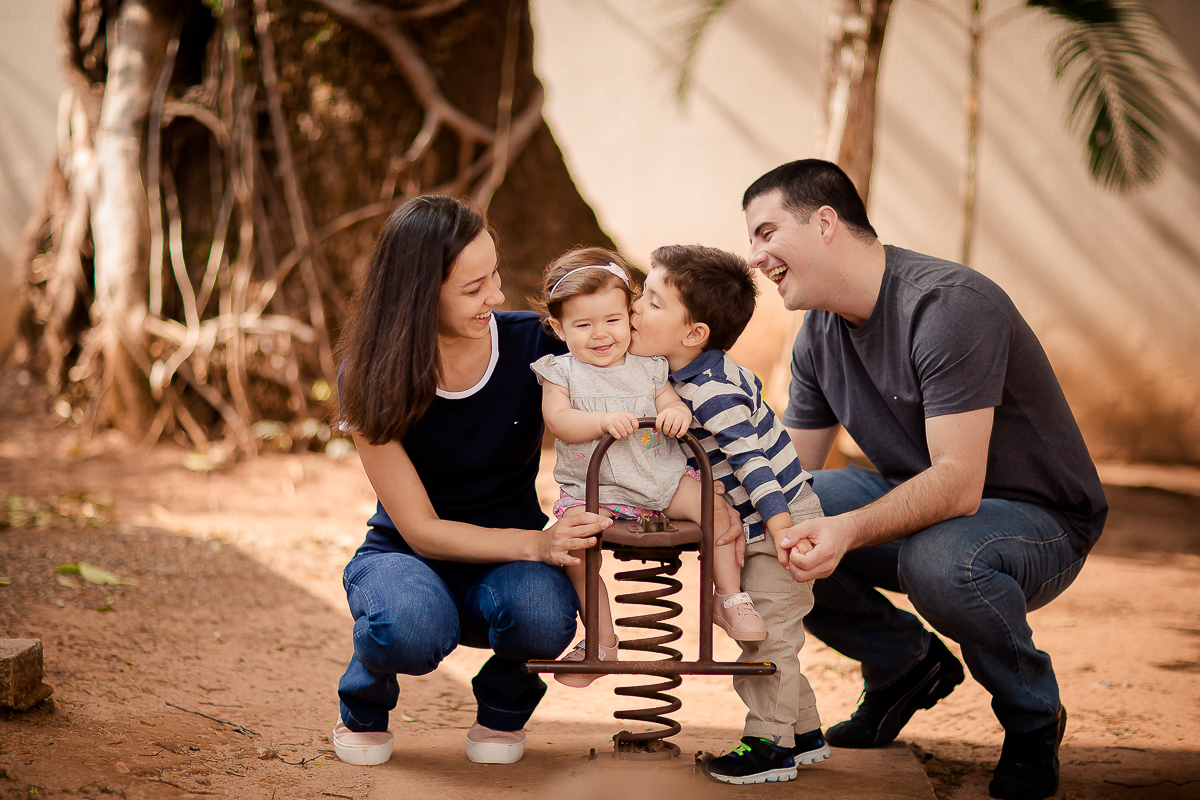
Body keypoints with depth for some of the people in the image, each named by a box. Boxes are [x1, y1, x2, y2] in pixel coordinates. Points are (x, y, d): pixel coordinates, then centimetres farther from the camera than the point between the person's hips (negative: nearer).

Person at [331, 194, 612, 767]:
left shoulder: (533, 345, -14)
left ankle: (503, 709, 2)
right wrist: (537, 543, -31)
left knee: (542, 617, -35)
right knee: (411, 626, -38)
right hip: (407, 556, -1)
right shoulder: (371, 376, -17)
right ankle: (364, 710, 0)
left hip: (507, 566, 1)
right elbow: (421, 529, -16)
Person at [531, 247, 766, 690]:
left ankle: (729, 600, 1)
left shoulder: (648, 367, 8)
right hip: (591, 489, -2)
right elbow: (558, 421, -12)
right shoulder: (560, 372, 1)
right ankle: (602, 641, -11)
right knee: (574, 544, -26)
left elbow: (672, 403, 4)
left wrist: (678, 413, -21)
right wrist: (604, 421, -28)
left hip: (660, 480, 2)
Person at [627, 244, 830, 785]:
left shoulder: (714, 390, -24)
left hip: (784, 515, -10)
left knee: (768, 630, -4)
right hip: (751, 522, 10)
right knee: (769, 633, 16)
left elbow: (752, 460, -27)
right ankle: (804, 733, 27)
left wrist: (781, 528, -29)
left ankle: (770, 746, 4)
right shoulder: (685, 378, 6)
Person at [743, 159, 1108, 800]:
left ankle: (1033, 717, -8)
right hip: (917, 499, 7)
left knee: (938, 559, -40)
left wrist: (850, 529, -48)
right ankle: (905, 664, 9)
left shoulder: (950, 305, -26)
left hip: (1038, 520, -7)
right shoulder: (819, 334, 1)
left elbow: (958, 483, -33)